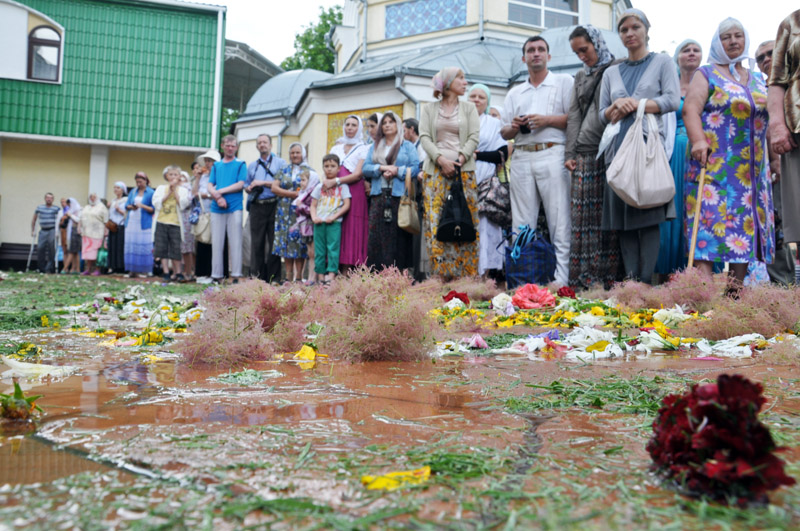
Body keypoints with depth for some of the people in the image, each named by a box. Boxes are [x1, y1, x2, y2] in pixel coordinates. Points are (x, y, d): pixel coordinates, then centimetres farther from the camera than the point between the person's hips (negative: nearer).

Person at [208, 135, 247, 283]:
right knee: (216, 243, 3)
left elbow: (240, 184, -5)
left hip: (234, 208, -3)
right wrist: (218, 198, -10)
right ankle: (216, 276, 7)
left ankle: (236, 276, -3)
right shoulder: (216, 165, 17)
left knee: (235, 242, -4)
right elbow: (210, 186, 9)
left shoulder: (240, 164, 7)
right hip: (217, 209, 4)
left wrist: (221, 191, -9)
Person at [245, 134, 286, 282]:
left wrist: (263, 183, -10)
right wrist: (250, 188, 0)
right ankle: (256, 277, 4)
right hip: (256, 207, 3)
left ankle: (273, 279, 0)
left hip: (274, 205, -3)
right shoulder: (252, 166, 22)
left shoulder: (280, 162, 8)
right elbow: (246, 185, 23)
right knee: (257, 242, 0)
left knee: (274, 242, -3)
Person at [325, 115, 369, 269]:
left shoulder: (363, 149, 6)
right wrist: (325, 180, -7)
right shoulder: (336, 148, 21)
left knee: (351, 232, -8)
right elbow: (327, 169, 16)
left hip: (354, 193, -4)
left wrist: (336, 181, -15)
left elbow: (358, 174, -6)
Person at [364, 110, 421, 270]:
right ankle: (377, 272, -6)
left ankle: (399, 270, -6)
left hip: (399, 195, -3)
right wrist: (382, 168, -6)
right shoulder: (374, 147, 23)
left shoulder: (407, 146, 12)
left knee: (398, 234, -7)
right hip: (379, 195, 3)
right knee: (376, 233, -6)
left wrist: (396, 171, -11)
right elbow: (365, 168, 11)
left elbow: (416, 168, 0)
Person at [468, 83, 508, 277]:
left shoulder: (494, 124, 13)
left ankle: (483, 272, -7)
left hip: (486, 183, -2)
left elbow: (503, 154, 2)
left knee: (484, 223, -9)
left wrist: (476, 155, -8)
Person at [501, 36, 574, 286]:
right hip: (521, 158, 4)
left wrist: (548, 120, -10)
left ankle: (561, 280, -8)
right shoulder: (514, 93, 23)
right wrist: (513, 127, -1)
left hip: (552, 155, -4)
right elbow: (504, 132, 21)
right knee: (522, 225, 2)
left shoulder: (564, 82, 11)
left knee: (560, 223, -8)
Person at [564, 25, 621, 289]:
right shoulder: (580, 76, 23)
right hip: (585, 154, 4)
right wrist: (569, 153, 7)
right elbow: (574, 116, 18)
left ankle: (610, 278, -4)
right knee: (583, 218, -2)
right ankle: (584, 279, 0)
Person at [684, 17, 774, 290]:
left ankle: (737, 289, 7)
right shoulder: (706, 74, 5)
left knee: (747, 226, 2)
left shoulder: (757, 80, 21)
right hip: (714, 164, -6)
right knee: (710, 220, -13)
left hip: (753, 169, 6)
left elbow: (767, 119, 24)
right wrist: (698, 140, -25)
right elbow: (690, 109, -9)